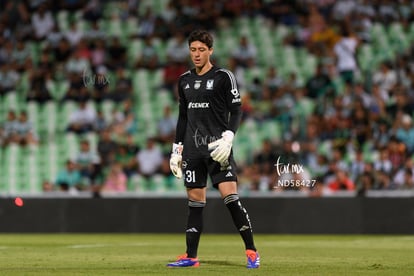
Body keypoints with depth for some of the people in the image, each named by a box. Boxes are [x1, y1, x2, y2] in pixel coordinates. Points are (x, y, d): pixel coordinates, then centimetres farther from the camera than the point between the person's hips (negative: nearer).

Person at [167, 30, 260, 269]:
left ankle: (251, 251, -6)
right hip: (192, 148, 5)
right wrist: (177, 148, 16)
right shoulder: (185, 80, 14)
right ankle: (191, 257, 8)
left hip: (217, 146, -5)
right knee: (195, 201, 4)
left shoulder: (223, 77, -2)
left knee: (230, 196, -14)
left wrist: (228, 137, -18)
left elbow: (236, 111, -4)